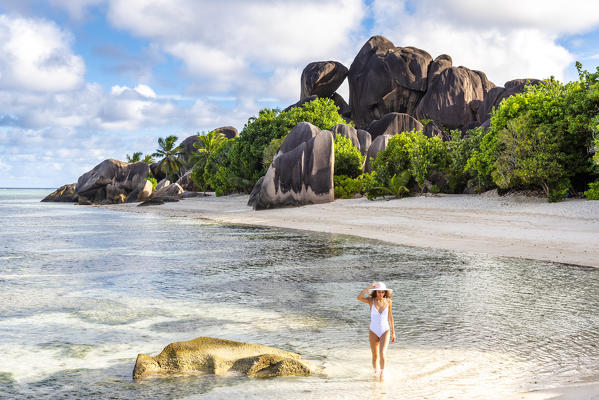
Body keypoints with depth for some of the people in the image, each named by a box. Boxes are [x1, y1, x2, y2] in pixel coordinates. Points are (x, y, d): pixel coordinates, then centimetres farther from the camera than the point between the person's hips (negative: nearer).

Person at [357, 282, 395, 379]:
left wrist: (393, 332, 9)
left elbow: (390, 316, 6)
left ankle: (382, 373, 1)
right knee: (375, 356, 11)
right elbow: (359, 297, -27)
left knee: (382, 354, -19)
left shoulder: (388, 301, -4)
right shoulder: (371, 300, -8)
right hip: (374, 332, 0)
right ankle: (376, 373, 34)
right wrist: (369, 287, -30)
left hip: (385, 331, 0)